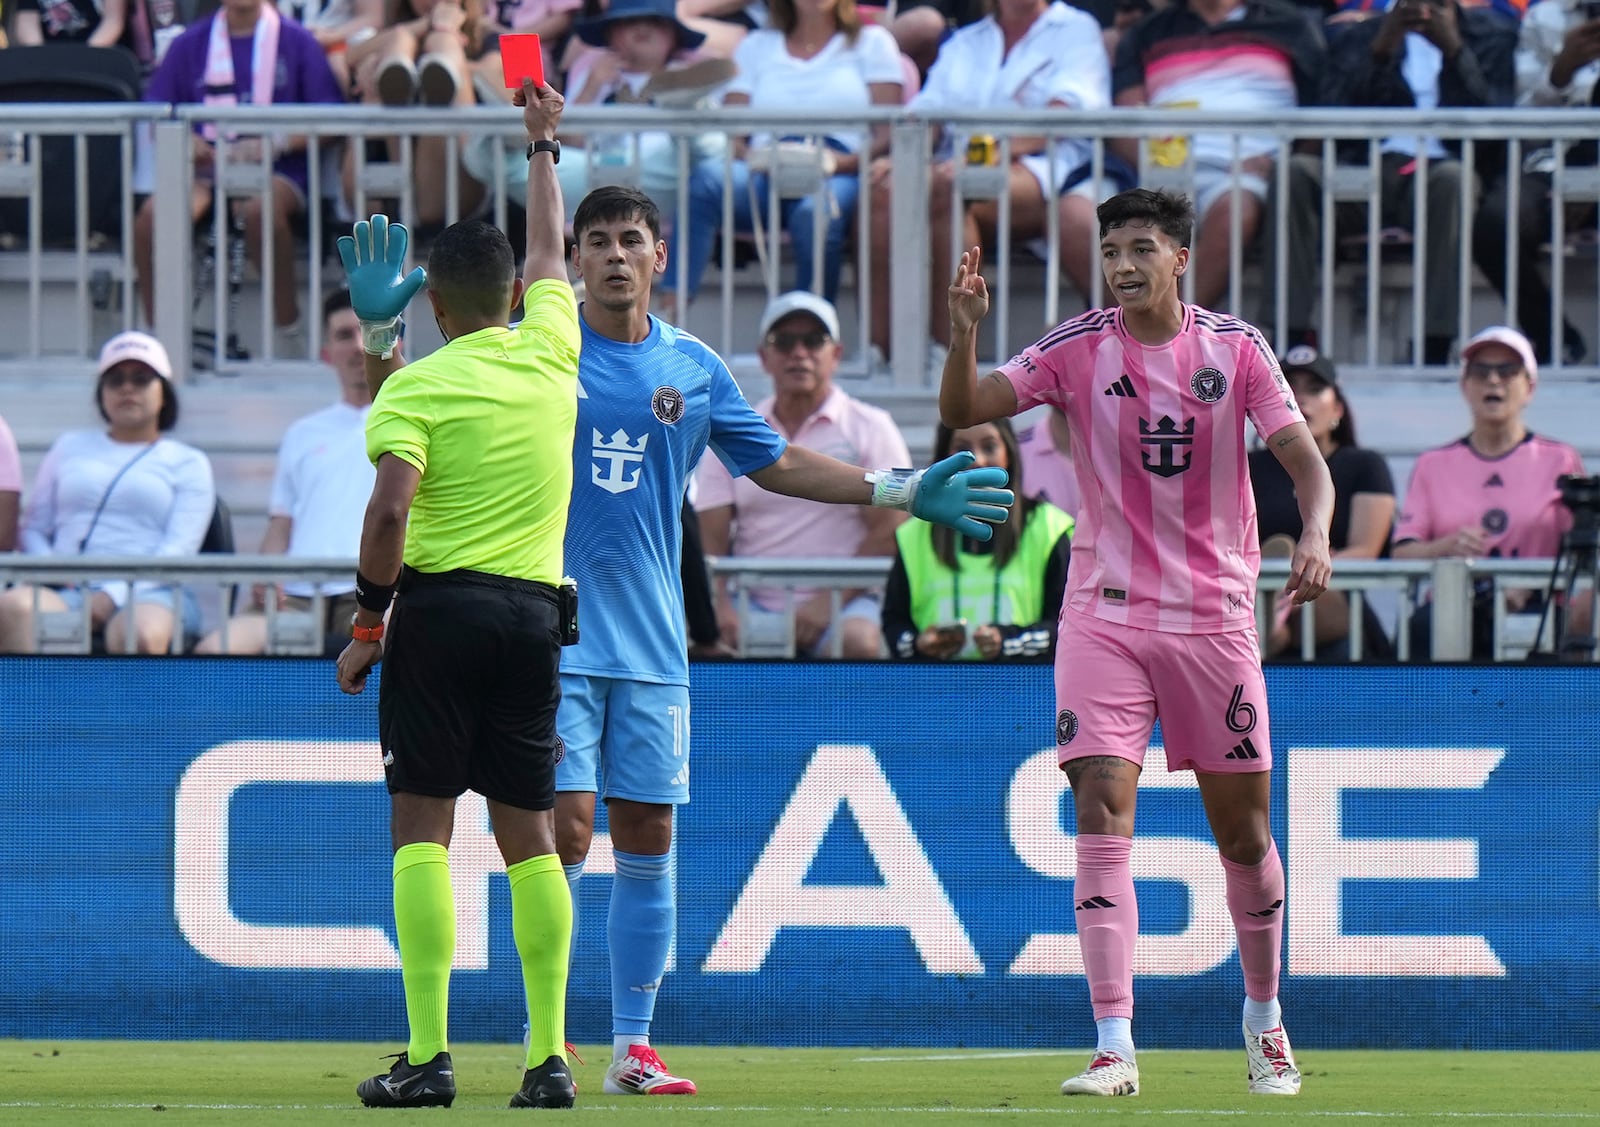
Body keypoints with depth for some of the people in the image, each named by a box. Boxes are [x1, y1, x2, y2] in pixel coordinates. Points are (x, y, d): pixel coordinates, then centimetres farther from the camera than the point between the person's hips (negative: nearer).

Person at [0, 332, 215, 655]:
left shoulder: (188, 462, 18)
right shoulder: (70, 447, 27)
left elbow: (180, 548, 3)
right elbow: (33, 529, 21)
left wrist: (113, 595, -14)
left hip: (148, 593, -2)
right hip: (66, 591, 2)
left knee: (141, 634, -41)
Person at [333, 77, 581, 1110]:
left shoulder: (416, 385, -4)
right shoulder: (549, 355, 8)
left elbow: (390, 509, -16)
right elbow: (551, 251, 27)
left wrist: (368, 622, -7)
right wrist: (543, 145, 41)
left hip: (441, 607, -4)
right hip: (535, 613, 4)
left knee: (423, 826, -3)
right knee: (529, 833, 7)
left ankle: (429, 1055, -11)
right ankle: (550, 1056, 2)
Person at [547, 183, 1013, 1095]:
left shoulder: (694, 368, 10)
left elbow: (778, 463, 19)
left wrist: (902, 492, 16)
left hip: (651, 644, 4)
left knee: (647, 839, 4)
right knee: (565, 826, -11)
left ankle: (633, 1045, 12)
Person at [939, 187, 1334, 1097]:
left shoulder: (1236, 347, -2)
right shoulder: (1078, 348, -2)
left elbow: (1303, 456, -6)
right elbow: (964, 410, -9)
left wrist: (1315, 535, -26)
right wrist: (965, 333, -28)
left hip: (1215, 615, 1)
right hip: (1105, 615, -1)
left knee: (1244, 829, 7)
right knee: (1103, 812, -13)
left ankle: (1264, 1018, 29)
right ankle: (1115, 1048, -16)